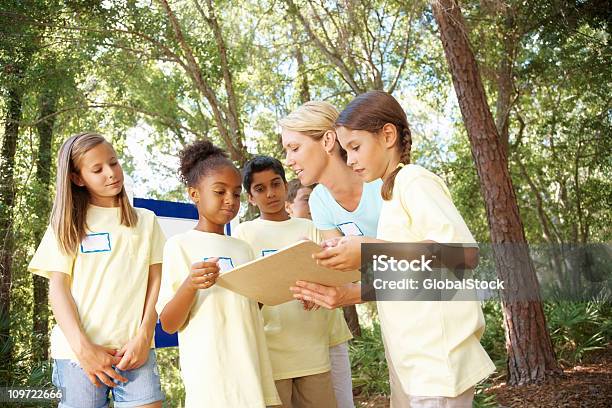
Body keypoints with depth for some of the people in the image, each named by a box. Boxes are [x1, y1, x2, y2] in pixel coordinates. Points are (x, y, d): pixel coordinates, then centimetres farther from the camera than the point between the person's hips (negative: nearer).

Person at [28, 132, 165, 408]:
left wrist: (144, 337, -6)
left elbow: (156, 281, 7)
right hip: (78, 351, 0)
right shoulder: (67, 223, 9)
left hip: (134, 348, 1)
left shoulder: (145, 220, 12)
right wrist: (82, 347, -10)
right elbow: (58, 287, 1)